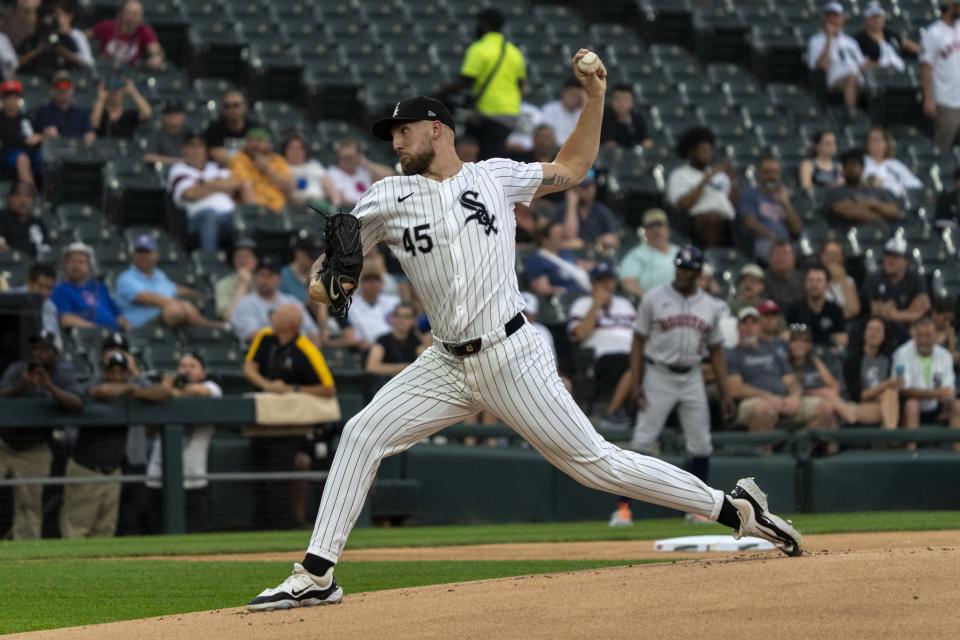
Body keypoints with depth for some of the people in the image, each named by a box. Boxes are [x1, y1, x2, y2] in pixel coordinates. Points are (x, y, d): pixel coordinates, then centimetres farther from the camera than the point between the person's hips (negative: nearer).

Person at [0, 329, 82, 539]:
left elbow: (77, 404, -24)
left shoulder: (63, 380, -5)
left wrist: (50, 388, -38)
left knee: (29, 506, 1)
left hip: (33, 451, 1)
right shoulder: (17, 370, -7)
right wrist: (21, 386, -40)